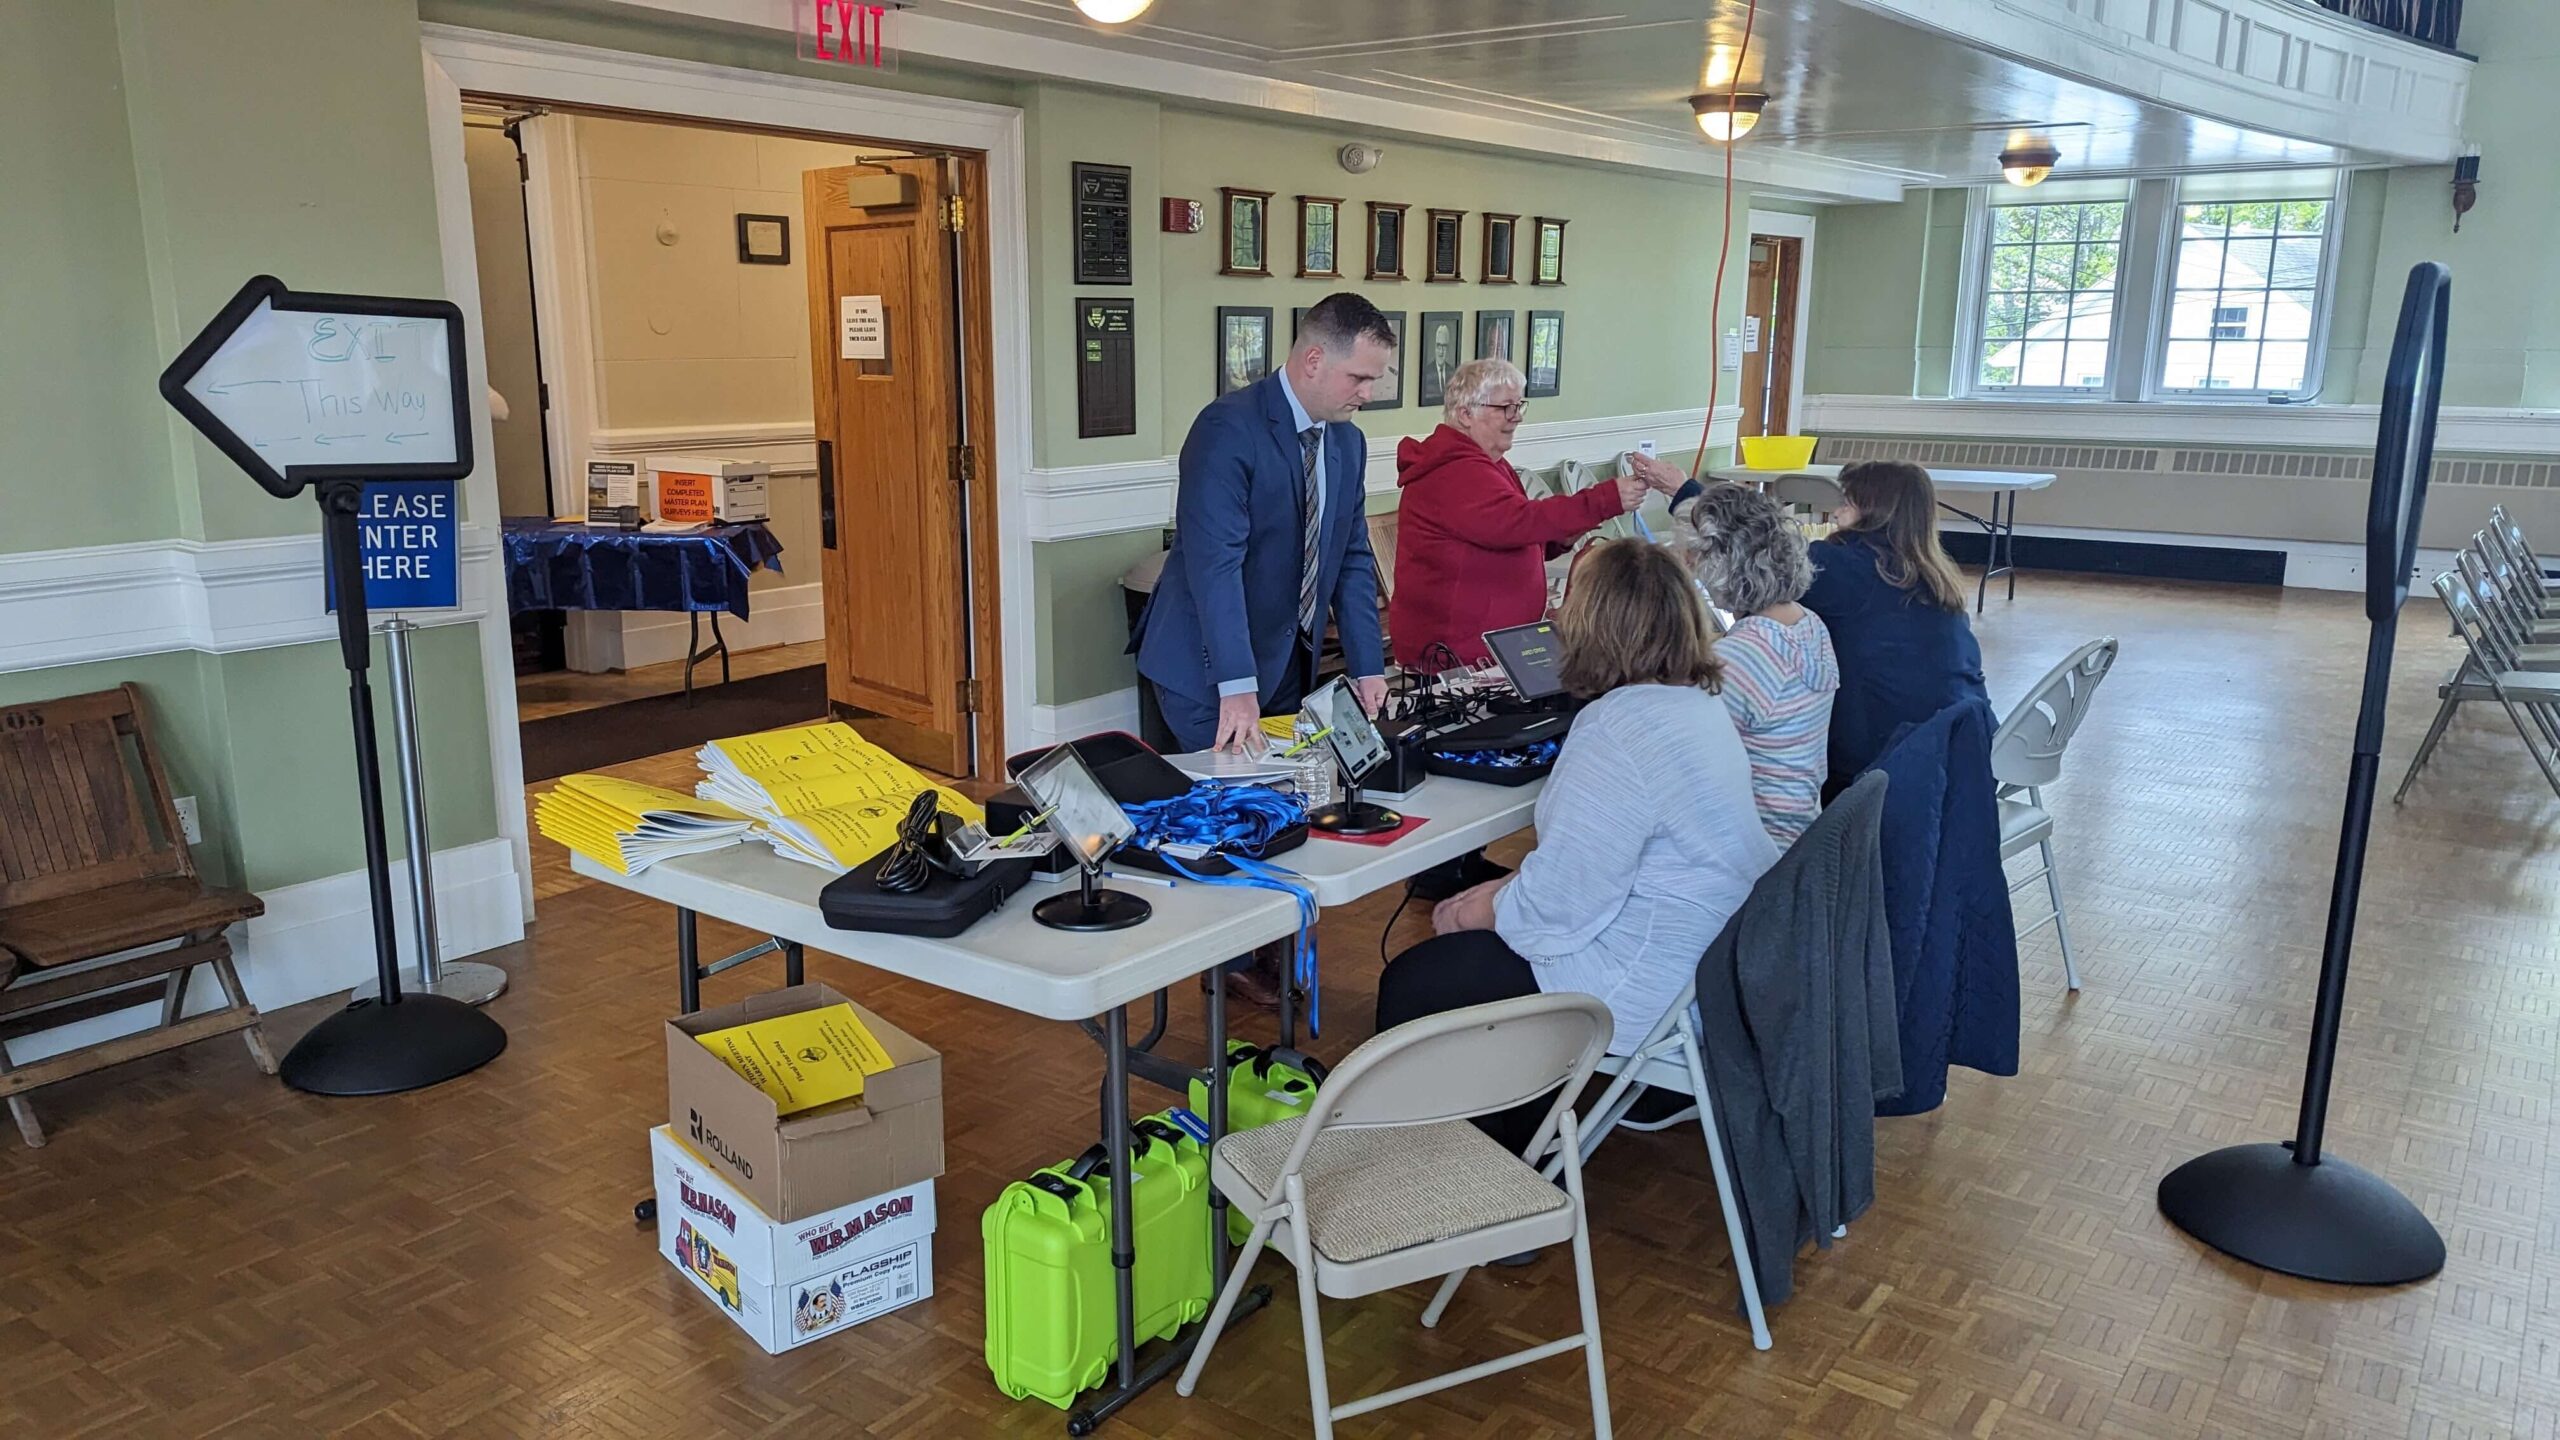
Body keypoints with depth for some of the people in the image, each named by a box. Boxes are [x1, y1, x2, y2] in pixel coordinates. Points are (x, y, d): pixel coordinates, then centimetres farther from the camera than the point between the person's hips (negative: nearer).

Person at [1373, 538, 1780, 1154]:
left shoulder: (1615, 731, -25)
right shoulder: (1700, 703, 7)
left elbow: (1561, 901, -24)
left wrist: (1480, 910, -5)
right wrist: (1508, 888, 12)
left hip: (1655, 985, -11)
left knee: (1408, 988, 0)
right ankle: (1521, 1141, 30)